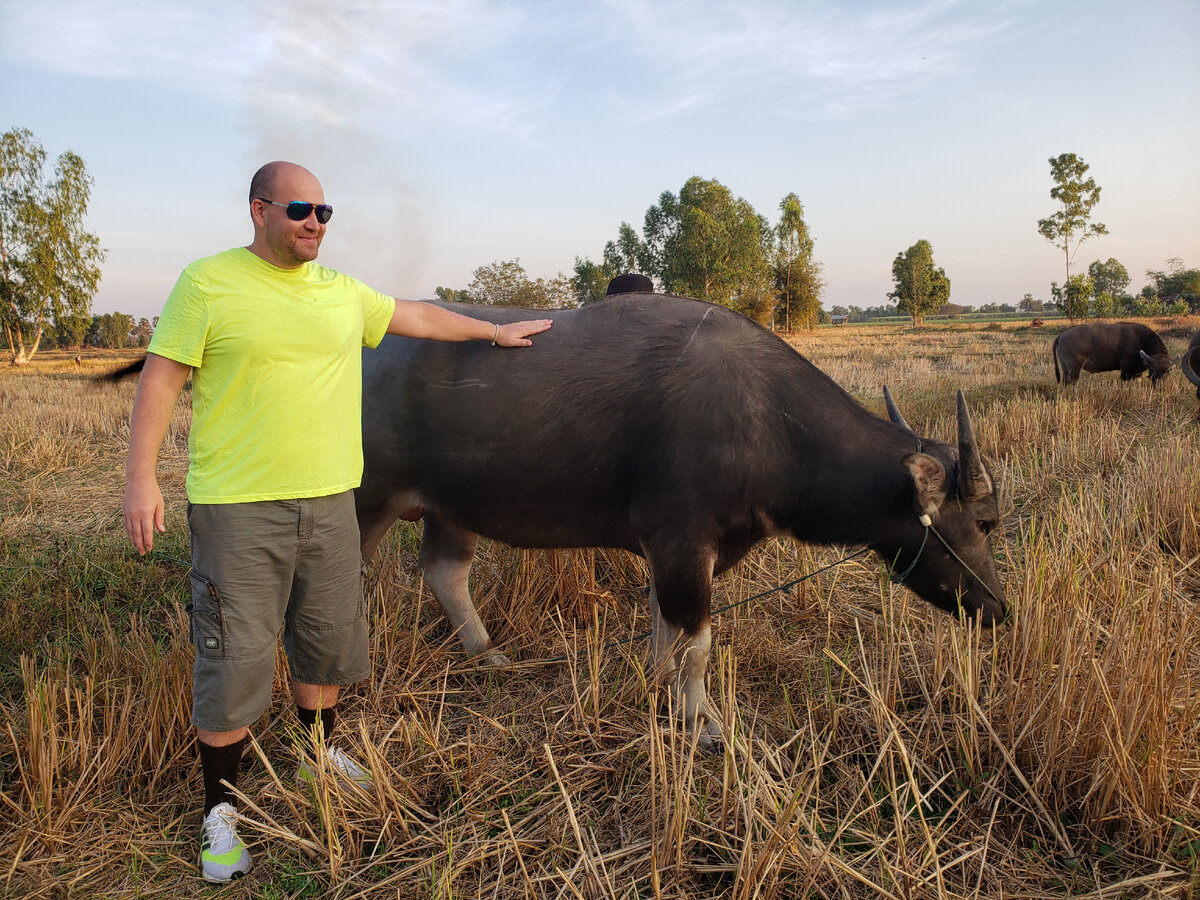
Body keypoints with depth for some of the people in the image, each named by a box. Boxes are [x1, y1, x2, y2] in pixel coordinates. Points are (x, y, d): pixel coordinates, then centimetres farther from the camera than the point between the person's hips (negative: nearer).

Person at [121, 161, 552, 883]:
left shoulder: (342, 293, 12)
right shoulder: (208, 282, -3)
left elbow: (420, 317, 24)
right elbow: (162, 378, -4)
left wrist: (496, 331, 31)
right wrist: (142, 477, -11)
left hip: (330, 502, 5)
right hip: (238, 507, -5)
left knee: (327, 643, 16)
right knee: (235, 656, 0)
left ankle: (320, 754, 40)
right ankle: (221, 807, 19)